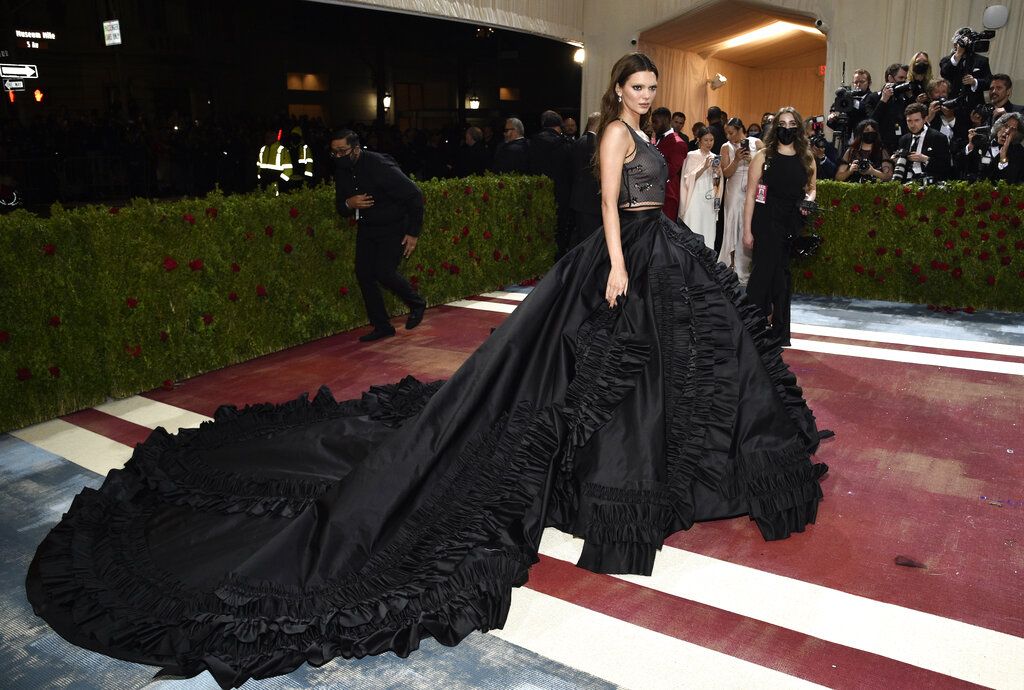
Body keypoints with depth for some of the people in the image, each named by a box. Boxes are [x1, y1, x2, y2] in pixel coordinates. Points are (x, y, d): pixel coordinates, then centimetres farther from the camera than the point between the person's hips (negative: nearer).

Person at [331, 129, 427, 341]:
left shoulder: (380, 166, -24)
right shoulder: (342, 172, -2)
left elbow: (414, 195, -20)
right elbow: (341, 207, 9)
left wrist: (413, 233, -18)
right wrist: (348, 204, -18)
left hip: (394, 228, -7)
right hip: (367, 229, 7)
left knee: (384, 271, -18)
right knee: (363, 274, 0)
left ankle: (416, 304, 11)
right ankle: (382, 326, 12)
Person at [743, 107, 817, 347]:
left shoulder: (807, 159, 9)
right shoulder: (763, 156, -1)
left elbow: (812, 188, 23)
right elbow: (751, 194, -3)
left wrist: (809, 200, -2)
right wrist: (747, 230, -8)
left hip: (794, 227, 3)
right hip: (766, 225, -3)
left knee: (784, 278, 8)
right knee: (764, 273, -7)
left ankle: (780, 332, 18)